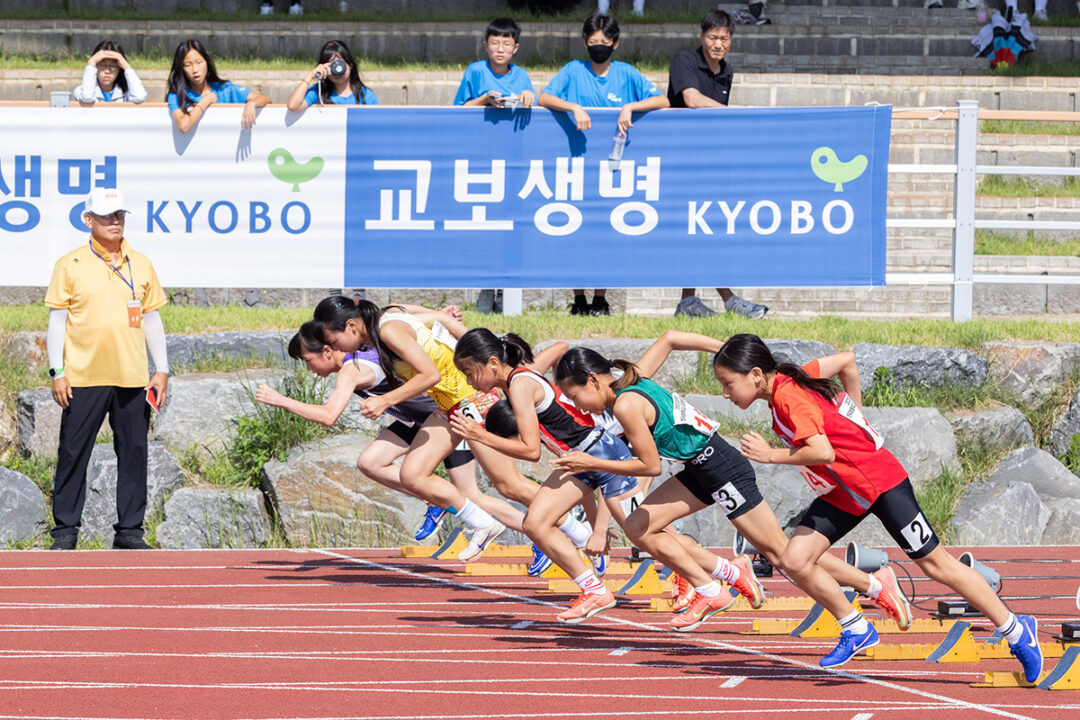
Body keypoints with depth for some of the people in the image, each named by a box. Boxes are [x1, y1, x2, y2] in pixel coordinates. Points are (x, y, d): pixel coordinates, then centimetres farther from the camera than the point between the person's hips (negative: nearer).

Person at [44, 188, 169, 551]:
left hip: (133, 379, 3)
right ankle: (65, 528, 4)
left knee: (133, 453, 3)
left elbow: (152, 319, 15)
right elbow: (57, 320, 3)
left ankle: (129, 530, 9)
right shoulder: (70, 265, 3)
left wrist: (162, 370, 8)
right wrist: (56, 372, -5)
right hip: (83, 378, -3)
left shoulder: (141, 265, 12)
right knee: (73, 452, -2)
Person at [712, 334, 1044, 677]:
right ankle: (856, 631, 11)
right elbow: (846, 360, 14)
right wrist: (855, 417, 20)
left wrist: (770, 455, -24)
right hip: (841, 493, 9)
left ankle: (1017, 632, 12)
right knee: (795, 561, -5)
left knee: (935, 564, 0)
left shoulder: (790, 397, -24)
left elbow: (823, 453, -36)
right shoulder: (790, 381, 2)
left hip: (879, 481, -9)